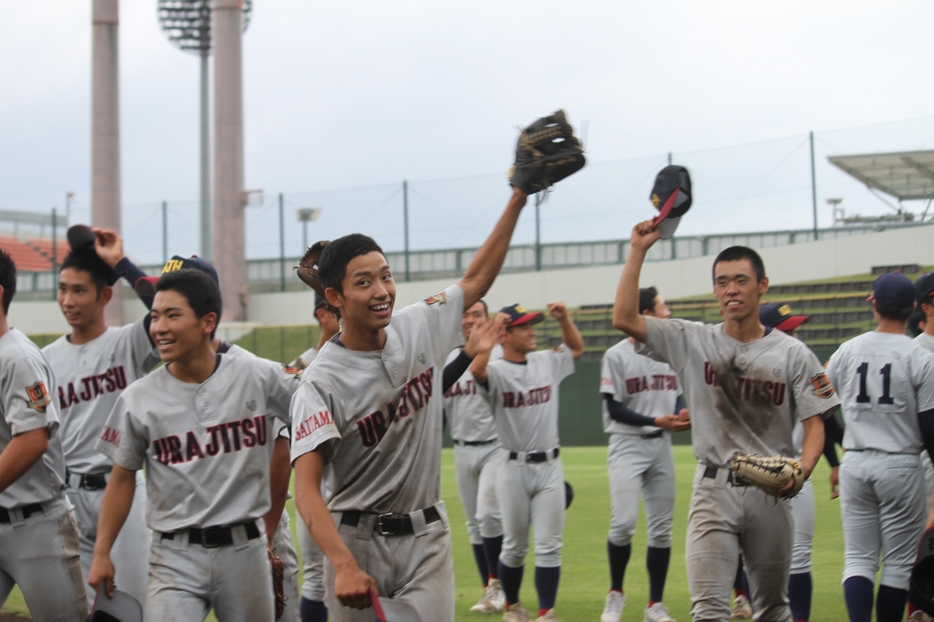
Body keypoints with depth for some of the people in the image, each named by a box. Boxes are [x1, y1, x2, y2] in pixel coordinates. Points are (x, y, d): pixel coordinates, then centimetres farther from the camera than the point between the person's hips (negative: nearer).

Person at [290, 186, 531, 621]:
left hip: (427, 538, 3)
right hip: (357, 541, -3)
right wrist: (344, 566, -38)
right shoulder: (322, 384, -16)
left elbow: (474, 281, 15)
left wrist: (518, 199, 9)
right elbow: (306, 487, -24)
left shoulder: (420, 328, 1)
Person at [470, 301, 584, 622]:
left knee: (549, 546, 1)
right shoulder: (497, 371, -10)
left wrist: (564, 318, 6)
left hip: (550, 466, 3)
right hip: (514, 467, -3)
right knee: (514, 546, 9)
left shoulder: (546, 362, 6)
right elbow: (476, 370, -33)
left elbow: (576, 348, 22)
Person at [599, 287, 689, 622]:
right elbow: (614, 409, -10)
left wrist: (680, 416, -6)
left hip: (661, 445, 6)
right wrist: (655, 421, -21)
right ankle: (616, 594, 6)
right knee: (623, 523, -16)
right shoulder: (617, 356, -8)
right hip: (627, 445, -6)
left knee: (662, 528, 6)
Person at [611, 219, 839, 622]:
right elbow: (623, 318, -7)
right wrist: (638, 251, -10)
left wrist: (801, 470, -20)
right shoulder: (693, 342, 3)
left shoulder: (792, 353, 2)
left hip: (771, 492, 1)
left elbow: (814, 423, 0)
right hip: (714, 489, -1)